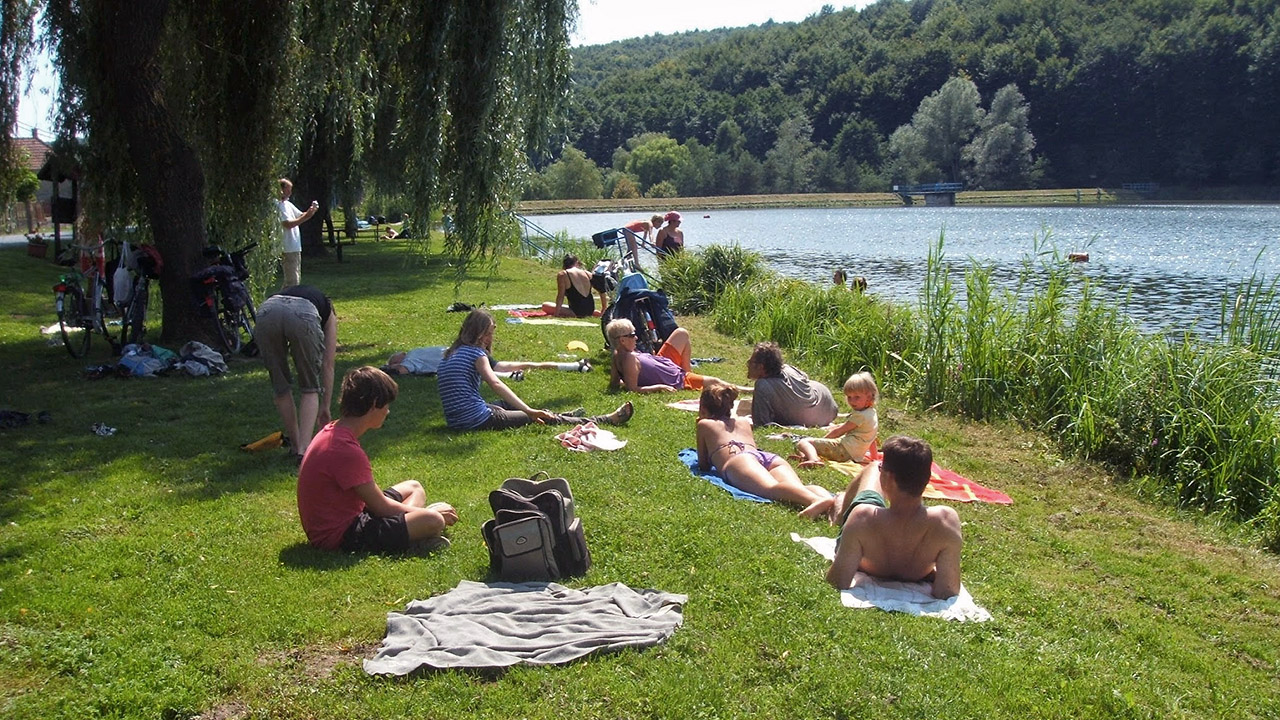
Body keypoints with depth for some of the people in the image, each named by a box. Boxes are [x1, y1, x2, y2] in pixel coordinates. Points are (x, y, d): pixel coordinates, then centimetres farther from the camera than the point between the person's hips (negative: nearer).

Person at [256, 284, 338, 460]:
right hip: (303, 317, -3)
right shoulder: (328, 313, 38)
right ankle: (304, 450, 3)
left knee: (281, 389, 21)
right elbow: (327, 365, 35)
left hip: (266, 313, 3)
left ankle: (297, 446, 29)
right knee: (310, 389, 15)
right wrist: (325, 406, 42)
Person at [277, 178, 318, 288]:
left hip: (295, 248, 10)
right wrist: (306, 216, -23)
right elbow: (288, 224, -22)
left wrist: (312, 210, 3)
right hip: (287, 249, -10)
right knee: (292, 281, -12)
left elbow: (301, 216, 22)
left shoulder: (288, 204, 16)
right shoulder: (278, 205, -14)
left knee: (296, 280, 15)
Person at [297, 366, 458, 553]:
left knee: (414, 487, 20)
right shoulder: (346, 450, -25)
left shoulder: (333, 432, 7)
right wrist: (427, 514, -2)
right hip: (341, 536, -11)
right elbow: (382, 507, -16)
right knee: (433, 521, -26)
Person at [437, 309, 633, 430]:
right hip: (478, 420, -8)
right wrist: (529, 411, -28)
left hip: (455, 421, 8)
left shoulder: (450, 354, 12)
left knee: (509, 407, 29)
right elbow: (495, 384, -22)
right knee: (544, 418, 2)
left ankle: (565, 416, 48)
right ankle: (607, 420, 13)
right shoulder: (475, 352, -12)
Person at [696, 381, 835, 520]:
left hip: (738, 461, -5)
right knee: (799, 488, -25)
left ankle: (815, 500, -67)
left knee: (772, 488, -35)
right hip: (771, 457, 5)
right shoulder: (744, 422, 42)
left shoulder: (705, 424, 29)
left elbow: (703, 465, 31)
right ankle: (828, 498, -60)